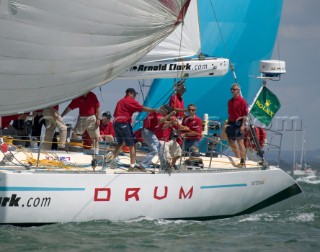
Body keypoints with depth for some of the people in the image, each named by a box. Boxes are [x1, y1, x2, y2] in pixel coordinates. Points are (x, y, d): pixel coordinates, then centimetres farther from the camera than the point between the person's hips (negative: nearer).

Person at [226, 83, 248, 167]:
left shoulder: (242, 101, -8)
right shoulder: (230, 101, 16)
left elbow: (245, 115, -12)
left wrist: (243, 125, -18)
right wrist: (228, 123, 18)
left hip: (238, 123, -9)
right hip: (231, 123, 9)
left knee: (240, 142, -10)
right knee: (232, 142, 12)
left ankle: (243, 162, -10)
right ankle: (238, 159, 23)